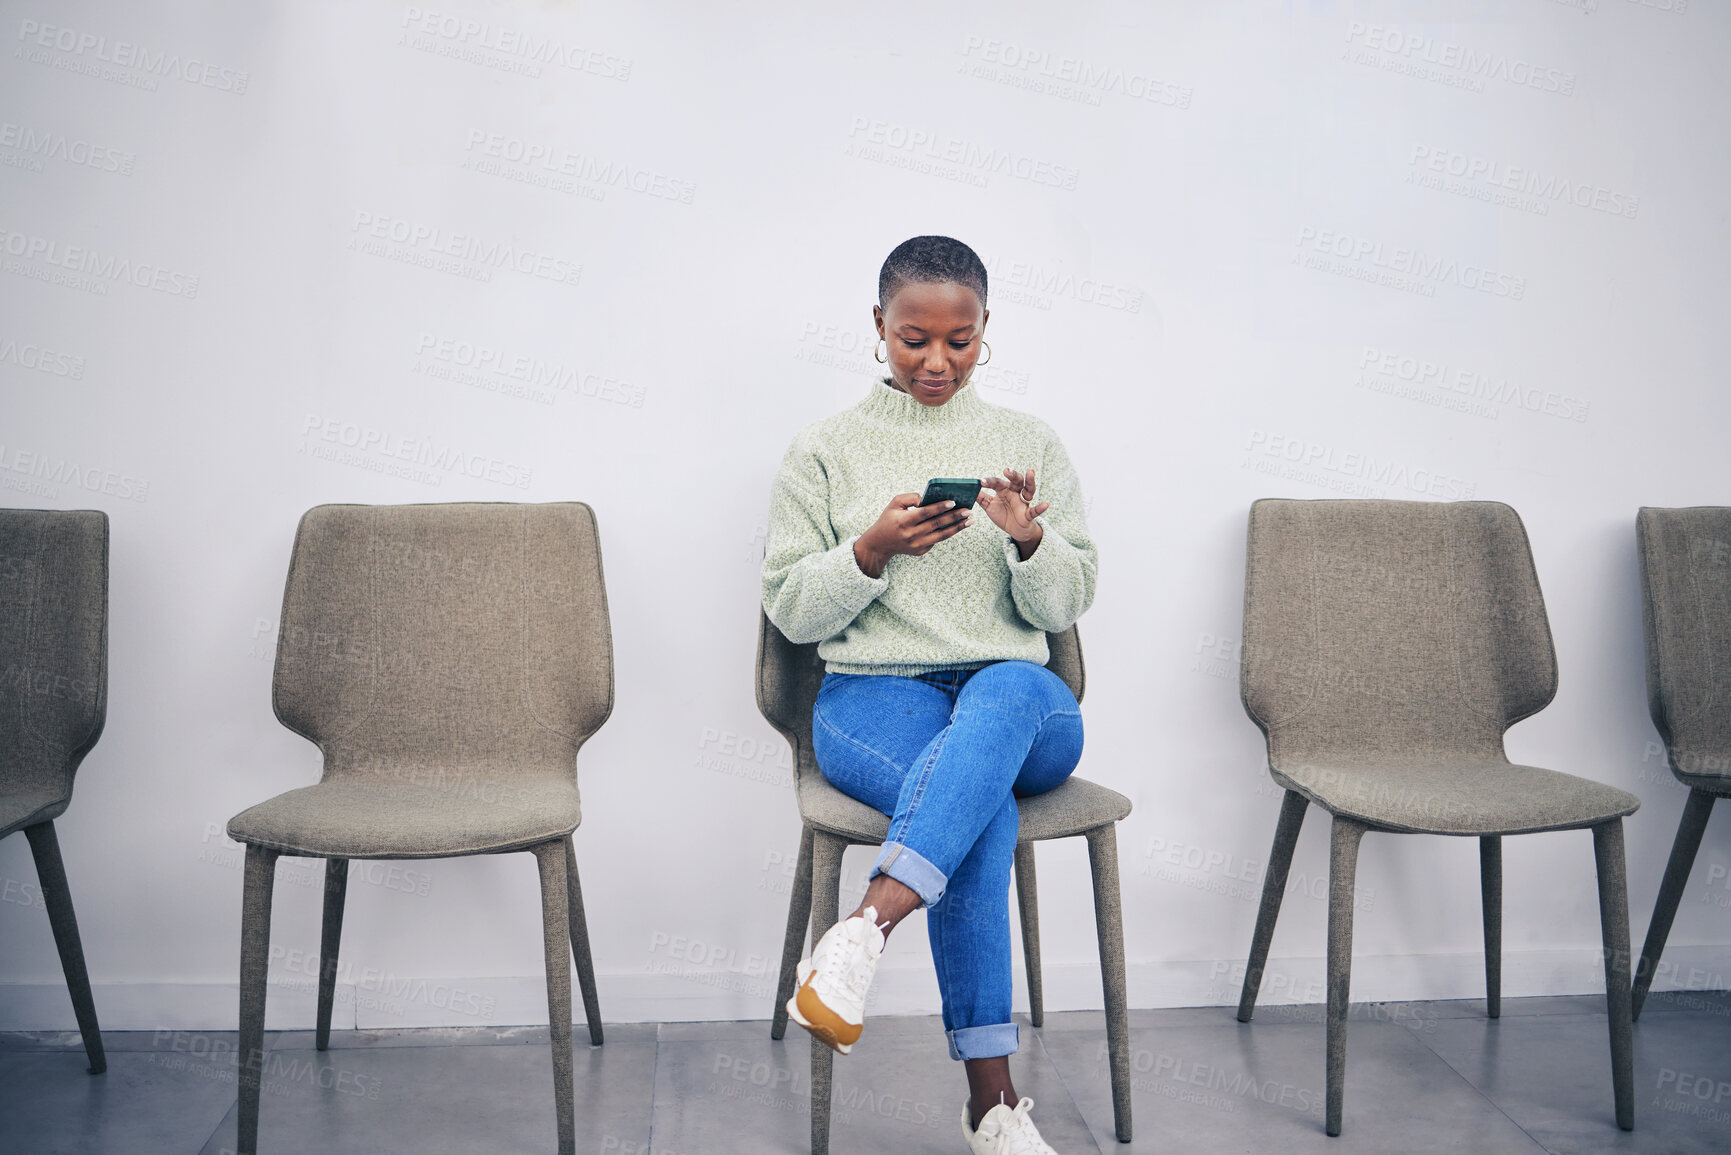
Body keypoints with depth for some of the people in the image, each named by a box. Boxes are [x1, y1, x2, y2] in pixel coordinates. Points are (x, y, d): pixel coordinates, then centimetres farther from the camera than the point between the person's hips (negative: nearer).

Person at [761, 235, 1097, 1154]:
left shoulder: (1030, 444, 13)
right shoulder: (826, 450, 9)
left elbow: (1063, 607, 9)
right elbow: (789, 610, 5)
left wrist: (1029, 537, -13)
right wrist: (871, 551, -13)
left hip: (1020, 697, 2)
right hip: (871, 697, -1)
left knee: (1002, 695, -39)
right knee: (987, 805, -35)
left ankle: (867, 925, -49)